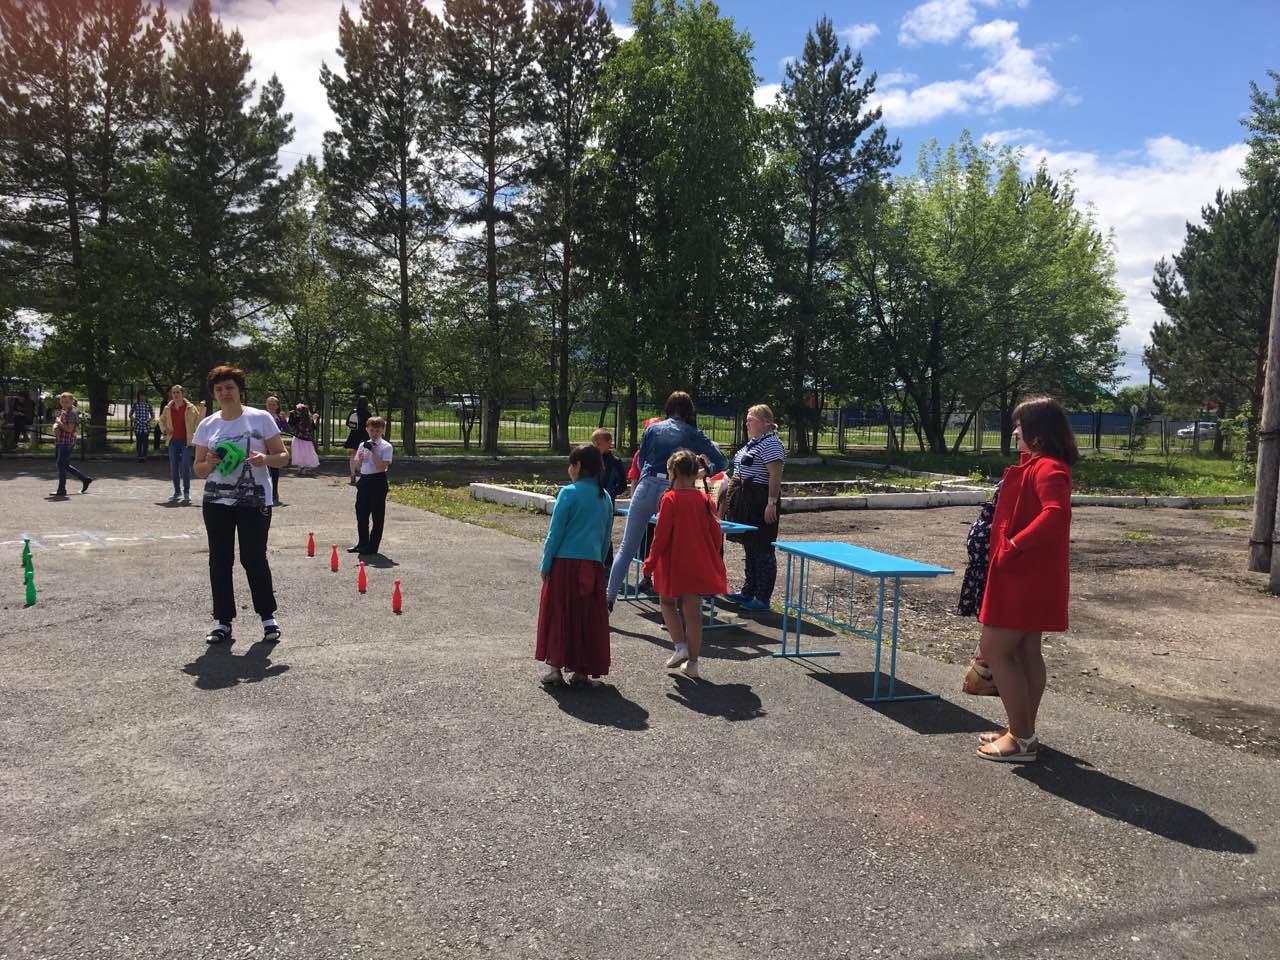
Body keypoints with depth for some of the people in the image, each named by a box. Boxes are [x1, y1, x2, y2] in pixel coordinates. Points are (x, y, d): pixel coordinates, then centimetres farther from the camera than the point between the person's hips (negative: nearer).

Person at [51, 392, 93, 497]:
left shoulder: (72, 413, -13)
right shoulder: (61, 411, 15)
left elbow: (70, 429, -20)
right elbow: (56, 423, 21)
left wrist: (59, 423, -11)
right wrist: (55, 428, -1)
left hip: (67, 441, -9)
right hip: (59, 440, 9)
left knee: (61, 464, -8)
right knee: (64, 464, 13)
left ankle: (62, 490, -2)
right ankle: (85, 479, 23)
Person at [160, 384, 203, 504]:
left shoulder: (190, 408, -2)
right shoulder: (168, 408, 9)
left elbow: (198, 421, -1)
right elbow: (162, 420, 25)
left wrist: (202, 409, -13)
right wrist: (164, 429, 8)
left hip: (185, 441, -4)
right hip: (173, 441, 4)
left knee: (185, 467, -7)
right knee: (173, 468, 7)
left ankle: (186, 492, 0)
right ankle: (177, 492, 16)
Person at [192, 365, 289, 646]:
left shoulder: (261, 418, 0)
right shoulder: (207, 425, 9)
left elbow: (283, 455, 1)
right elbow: (199, 469, 12)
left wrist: (265, 459, -20)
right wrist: (209, 463, -11)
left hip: (254, 501, -3)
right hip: (216, 501, 4)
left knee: (254, 559, -5)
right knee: (219, 560, 4)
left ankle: (268, 616, 13)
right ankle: (223, 621, 15)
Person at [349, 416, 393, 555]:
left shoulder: (386, 447, -7)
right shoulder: (363, 445, 10)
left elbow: (382, 466, -17)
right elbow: (357, 467, 14)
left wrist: (374, 452, -20)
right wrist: (360, 458, -6)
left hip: (378, 481, -6)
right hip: (364, 480, 6)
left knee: (377, 515, 0)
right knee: (361, 513, 11)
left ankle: (372, 546, 9)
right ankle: (362, 543, 24)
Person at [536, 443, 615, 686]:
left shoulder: (569, 493, -9)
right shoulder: (605, 498, 7)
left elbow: (555, 533, -8)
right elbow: (606, 538, 12)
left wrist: (545, 565, -2)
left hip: (565, 563, -4)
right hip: (593, 565, 4)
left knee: (558, 614, 8)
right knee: (589, 618, 10)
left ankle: (555, 666, 10)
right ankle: (581, 669, 14)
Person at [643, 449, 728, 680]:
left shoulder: (670, 499, -13)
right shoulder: (705, 500, 2)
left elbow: (661, 535, -14)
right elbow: (716, 534, 6)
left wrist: (650, 562, -3)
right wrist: (713, 561, 19)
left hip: (674, 564, -4)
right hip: (700, 566, 4)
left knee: (667, 602, 19)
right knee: (693, 612, 9)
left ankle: (680, 645, 2)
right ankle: (692, 663, 12)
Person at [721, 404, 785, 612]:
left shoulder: (771, 444, -15)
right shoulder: (752, 442, 16)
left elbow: (775, 476, -21)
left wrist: (772, 503, -25)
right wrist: (735, 482, 17)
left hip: (761, 501, -10)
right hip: (747, 501, 10)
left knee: (763, 550, -3)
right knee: (750, 548, 16)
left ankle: (762, 599, 4)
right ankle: (748, 592, 26)